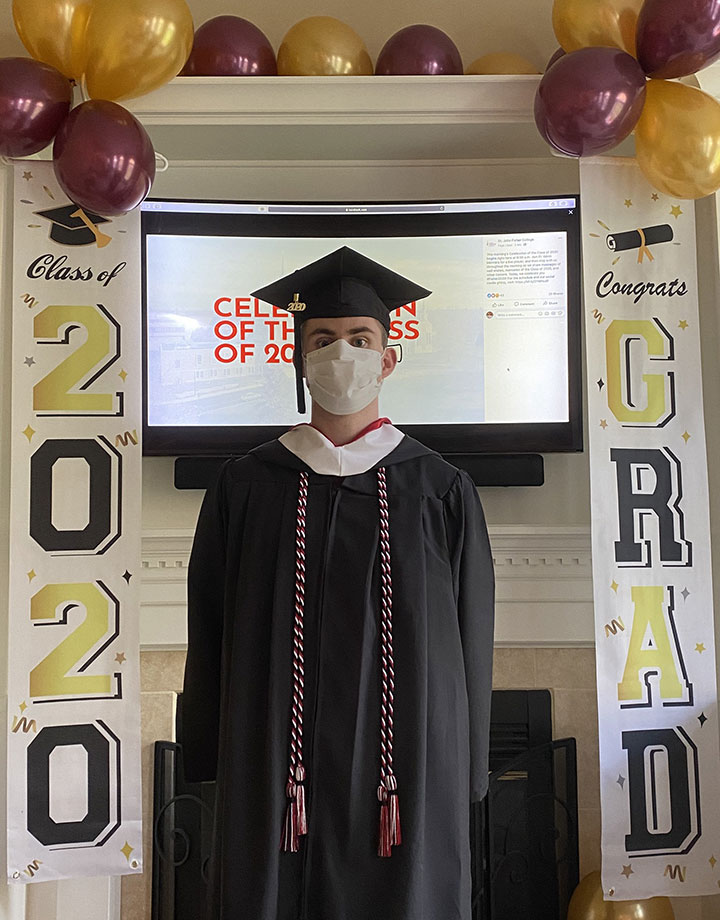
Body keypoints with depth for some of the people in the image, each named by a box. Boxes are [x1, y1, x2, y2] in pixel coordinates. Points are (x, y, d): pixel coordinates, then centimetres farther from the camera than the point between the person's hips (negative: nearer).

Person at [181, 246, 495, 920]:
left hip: (405, 762, 0)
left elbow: (469, 644, 3)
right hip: (274, 767, 1)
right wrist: (212, 761, 4)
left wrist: (463, 777, 4)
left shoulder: (441, 491, 1)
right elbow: (210, 635, 5)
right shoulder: (247, 486, 2)